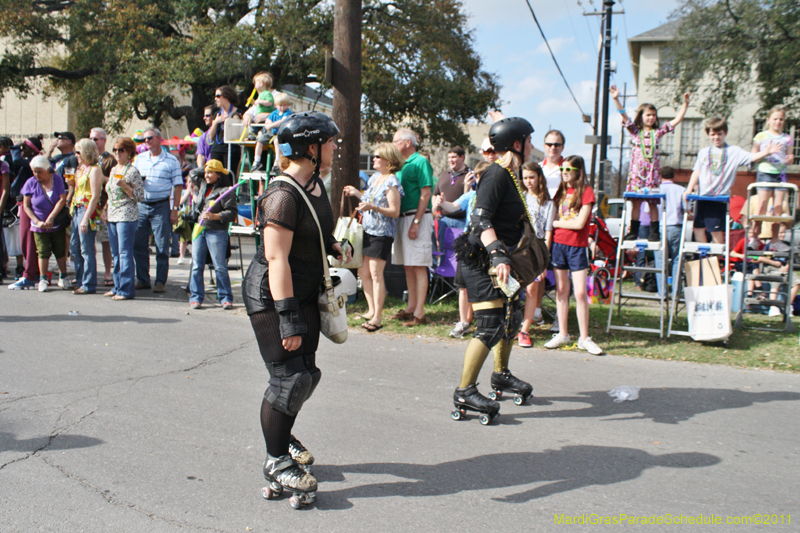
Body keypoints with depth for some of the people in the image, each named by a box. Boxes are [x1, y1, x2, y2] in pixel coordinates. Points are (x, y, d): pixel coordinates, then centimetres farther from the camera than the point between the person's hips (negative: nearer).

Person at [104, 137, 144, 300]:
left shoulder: (133, 171, -7)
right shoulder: (114, 169, 16)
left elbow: (140, 196, -11)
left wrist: (124, 186, -21)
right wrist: (106, 209, 16)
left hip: (127, 216, -8)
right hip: (112, 216, 8)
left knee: (125, 253, -9)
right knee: (115, 254, 10)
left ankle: (126, 290, -6)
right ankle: (118, 286, 17)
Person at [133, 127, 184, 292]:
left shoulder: (171, 160, 1)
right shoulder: (140, 158, 13)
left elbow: (178, 186, -1)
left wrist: (174, 209, -8)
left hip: (161, 206, -4)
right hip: (140, 205, 4)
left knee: (162, 246, -1)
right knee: (138, 245, 5)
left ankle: (160, 281, 7)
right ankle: (142, 279, 15)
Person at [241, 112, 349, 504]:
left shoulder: (315, 184, 8)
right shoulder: (282, 195, -22)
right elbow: (277, 259, -26)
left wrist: (335, 246, 6)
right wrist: (288, 318, -28)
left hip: (304, 294, 9)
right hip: (271, 296, -9)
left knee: (307, 373, 14)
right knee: (289, 377, -7)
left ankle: (281, 435, 38)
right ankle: (276, 461, 11)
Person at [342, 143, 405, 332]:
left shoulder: (392, 183, -11)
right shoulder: (374, 178, 14)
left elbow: (394, 211, -17)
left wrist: (373, 207, -27)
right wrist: (357, 194, 17)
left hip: (382, 233, -9)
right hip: (367, 230, 9)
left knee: (376, 273, -9)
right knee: (363, 272, 9)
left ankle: (378, 317, -4)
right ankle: (371, 311, 21)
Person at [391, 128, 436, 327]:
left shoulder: (420, 162, -8)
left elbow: (425, 194, -15)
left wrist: (416, 223, -20)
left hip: (417, 217, -9)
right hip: (402, 218, 9)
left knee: (418, 266, -7)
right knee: (407, 266, 12)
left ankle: (419, 313, -6)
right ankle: (411, 308, 19)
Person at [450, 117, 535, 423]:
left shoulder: (510, 175, 14)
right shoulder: (496, 174, -17)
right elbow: (482, 219, -26)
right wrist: (498, 255, -35)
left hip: (497, 259, 10)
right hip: (480, 260, -10)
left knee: (511, 318, 19)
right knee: (491, 326, -13)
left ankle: (501, 375, 38)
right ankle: (464, 392, -8)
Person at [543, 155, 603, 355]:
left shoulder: (586, 191, -6)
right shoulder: (561, 191, 12)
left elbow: (579, 223, -13)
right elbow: (555, 217, 13)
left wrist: (555, 222, -4)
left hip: (577, 246, -5)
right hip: (559, 244, 5)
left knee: (580, 293, -5)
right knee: (561, 290, 8)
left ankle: (584, 338, 2)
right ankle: (562, 334, 16)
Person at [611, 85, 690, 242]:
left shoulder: (658, 132, 10)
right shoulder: (635, 131, 7)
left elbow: (677, 120, 9)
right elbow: (624, 115, -5)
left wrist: (685, 104, 2)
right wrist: (616, 99, -16)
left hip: (653, 171, 1)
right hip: (637, 171, -1)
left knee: (653, 202, 1)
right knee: (636, 201, -1)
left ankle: (654, 232, 6)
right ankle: (633, 231, 5)